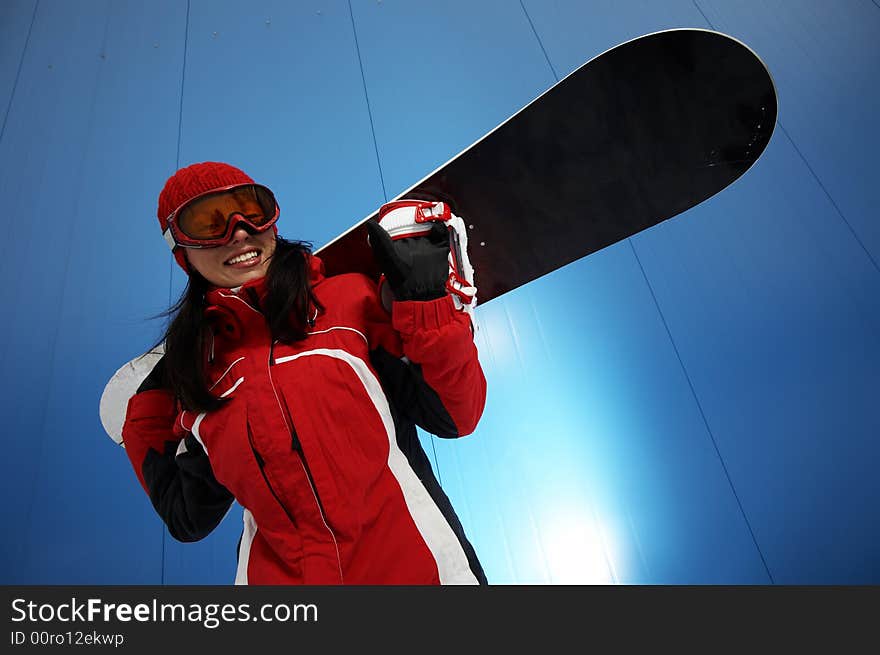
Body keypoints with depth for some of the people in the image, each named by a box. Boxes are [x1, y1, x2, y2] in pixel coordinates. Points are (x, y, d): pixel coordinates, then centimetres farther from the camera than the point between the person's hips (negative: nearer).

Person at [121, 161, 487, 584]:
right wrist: (148, 418, 3)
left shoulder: (350, 298, -3)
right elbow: (189, 522, 9)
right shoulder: (190, 362, 7)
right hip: (280, 573, 3)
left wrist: (425, 300, -14)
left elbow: (456, 417, -6)